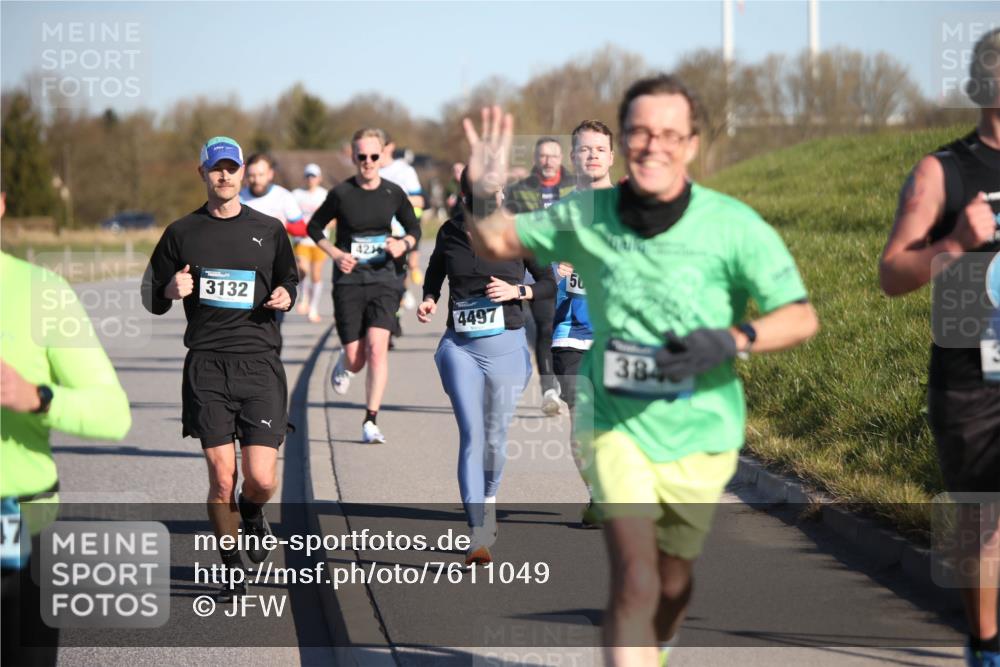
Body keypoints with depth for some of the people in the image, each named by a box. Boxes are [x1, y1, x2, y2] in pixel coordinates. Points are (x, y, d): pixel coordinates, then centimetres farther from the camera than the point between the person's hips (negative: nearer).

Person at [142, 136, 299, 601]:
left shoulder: (269, 230, 10)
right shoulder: (182, 232, 9)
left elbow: (289, 280, 25)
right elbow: (152, 298, 15)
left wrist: (285, 297, 1)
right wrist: (172, 290, -8)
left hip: (260, 363, 0)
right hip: (206, 366, 0)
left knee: (261, 480, -8)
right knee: (221, 480, -5)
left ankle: (251, 512, 29)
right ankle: (232, 572, 12)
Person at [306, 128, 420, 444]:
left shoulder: (393, 193, 1)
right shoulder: (341, 193, -5)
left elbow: (415, 229, 15)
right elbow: (314, 227, 8)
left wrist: (403, 244, -7)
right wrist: (336, 254, -7)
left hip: (383, 279, 1)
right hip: (349, 280, -1)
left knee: (377, 348, -17)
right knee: (355, 362, 0)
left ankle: (371, 421, -9)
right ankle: (344, 362, 41)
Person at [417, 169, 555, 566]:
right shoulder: (451, 232, 4)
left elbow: (549, 283, 5)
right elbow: (435, 273, 21)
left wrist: (517, 291, -13)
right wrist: (429, 300, 2)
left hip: (506, 345, 0)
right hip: (460, 346, 0)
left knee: (495, 437, 9)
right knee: (471, 435, -11)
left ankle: (488, 500, 40)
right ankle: (479, 534, -15)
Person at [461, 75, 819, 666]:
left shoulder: (733, 226, -14)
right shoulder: (587, 217, -7)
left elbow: (801, 317, -16)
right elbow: (496, 243, 7)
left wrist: (732, 341, -34)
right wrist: (484, 196, -16)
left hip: (699, 430, 1)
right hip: (616, 422, -1)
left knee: (672, 583, 18)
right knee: (635, 579, -19)